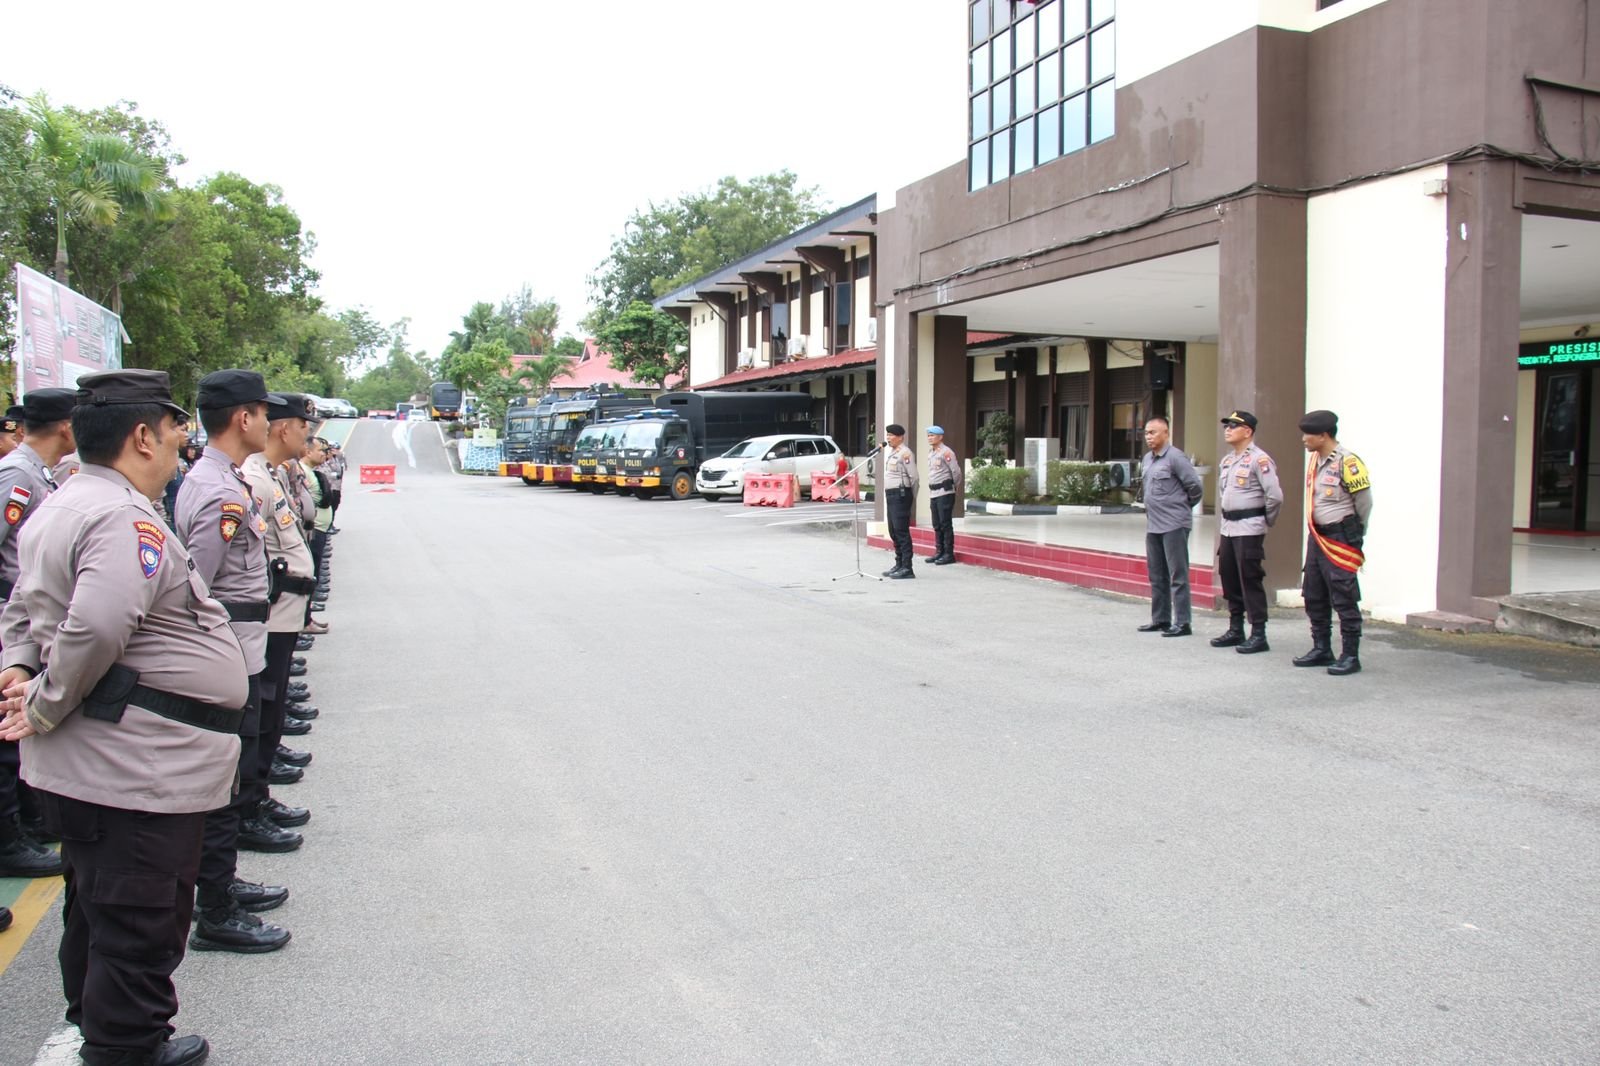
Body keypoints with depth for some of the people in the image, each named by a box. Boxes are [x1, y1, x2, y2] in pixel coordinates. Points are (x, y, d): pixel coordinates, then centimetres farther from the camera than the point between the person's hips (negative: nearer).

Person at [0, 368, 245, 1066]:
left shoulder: (57, 507, 14)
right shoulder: (126, 519, -21)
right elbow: (95, 628, -32)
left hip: (81, 767, 11)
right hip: (138, 772, -11)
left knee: (98, 912, 26)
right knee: (140, 929, 3)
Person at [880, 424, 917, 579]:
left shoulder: (905, 453, -11)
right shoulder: (888, 451, 17)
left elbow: (914, 477, -12)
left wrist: (912, 498, -6)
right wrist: (887, 496, 16)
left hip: (901, 494, -9)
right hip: (890, 495, 10)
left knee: (901, 531, -11)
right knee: (893, 532, 13)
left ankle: (907, 568, -10)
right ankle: (899, 565, 22)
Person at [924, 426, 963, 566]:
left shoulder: (946, 452, -11)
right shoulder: (930, 453, 15)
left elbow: (956, 471, -11)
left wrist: (955, 486, 2)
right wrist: (929, 494, 18)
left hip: (944, 492, -8)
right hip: (933, 492, 8)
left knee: (945, 524, -6)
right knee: (937, 525, 12)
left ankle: (949, 554, -3)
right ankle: (939, 552, 20)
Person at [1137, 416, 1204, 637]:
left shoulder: (1175, 458, -12)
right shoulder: (1147, 459, 13)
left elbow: (1195, 486, -11)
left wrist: (1184, 507, 2)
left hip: (1174, 525, -8)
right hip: (1153, 525, 9)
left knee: (1177, 575, -5)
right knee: (1157, 575, 14)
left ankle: (1182, 622, -1)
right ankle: (1160, 619, 23)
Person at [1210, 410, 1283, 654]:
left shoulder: (1259, 460, -12)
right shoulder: (1226, 461, 15)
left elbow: (1275, 496, -16)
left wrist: (1266, 521, -4)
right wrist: (1225, 518, 17)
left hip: (1249, 529, -9)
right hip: (1228, 527, 9)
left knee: (1250, 581, -6)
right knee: (1229, 579, 13)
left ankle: (1258, 635, 0)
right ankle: (1235, 630, 24)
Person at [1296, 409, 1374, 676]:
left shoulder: (1347, 462, -16)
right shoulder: (1314, 460, 10)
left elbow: (1364, 501, -9)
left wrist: (1355, 533, 2)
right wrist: (1315, 531, 15)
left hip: (1340, 540, -9)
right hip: (1316, 537, 9)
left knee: (1344, 600, -4)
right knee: (1314, 597, 14)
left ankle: (1350, 656, 3)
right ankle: (1322, 649, 25)